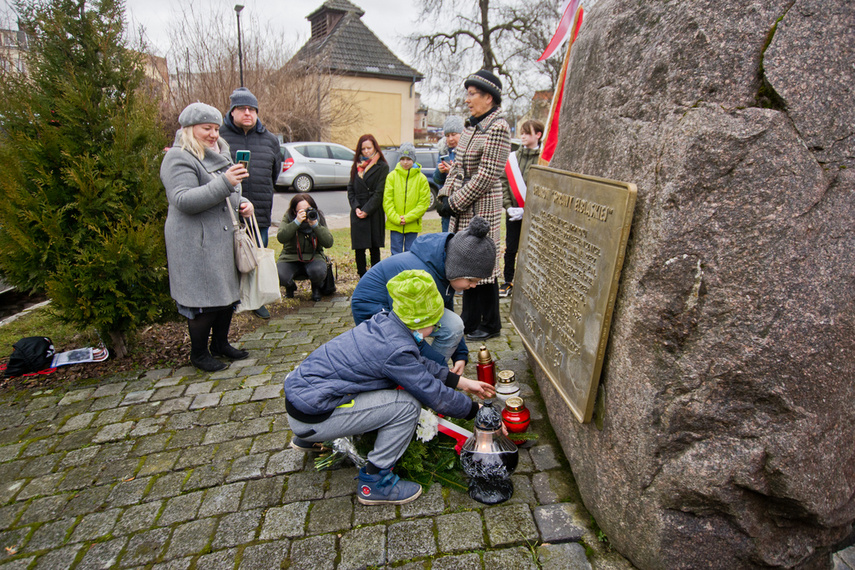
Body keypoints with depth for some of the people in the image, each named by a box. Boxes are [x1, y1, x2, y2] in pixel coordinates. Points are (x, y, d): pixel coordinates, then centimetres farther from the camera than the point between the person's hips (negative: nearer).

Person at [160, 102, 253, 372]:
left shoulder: (219, 155, 18)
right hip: (195, 244, -8)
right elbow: (183, 200, -24)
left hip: (222, 238, 9)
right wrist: (225, 183, -31)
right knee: (203, 299, -2)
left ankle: (221, 343, 30)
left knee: (228, 292, 13)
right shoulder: (178, 158, -10)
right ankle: (198, 353, 16)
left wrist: (242, 202, 6)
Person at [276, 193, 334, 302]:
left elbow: (329, 243, -11)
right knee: (279, 276, -29)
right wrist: (297, 222, -29)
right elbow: (281, 238, -20)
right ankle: (290, 286, 13)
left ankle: (316, 287, 6)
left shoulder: (319, 218, -1)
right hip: (290, 258, 0)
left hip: (313, 257, 0)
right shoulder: (288, 217, -4)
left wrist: (315, 225, -22)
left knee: (318, 272, -34)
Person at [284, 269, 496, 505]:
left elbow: (419, 363, 14)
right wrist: (476, 410, 1)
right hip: (309, 416, -9)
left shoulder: (384, 323, 2)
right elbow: (435, 395, -14)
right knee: (408, 405, -14)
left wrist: (463, 382, 15)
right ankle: (374, 482, 4)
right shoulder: (395, 349, -23)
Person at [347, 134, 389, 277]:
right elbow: (350, 188, 9)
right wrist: (356, 207, -6)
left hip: (374, 213, -4)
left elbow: (379, 192, -7)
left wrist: (367, 210, -12)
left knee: (374, 248, 1)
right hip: (357, 214, 4)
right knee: (359, 248, 2)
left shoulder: (382, 167, 0)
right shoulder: (356, 166, 14)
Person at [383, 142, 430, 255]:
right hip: (394, 224, 0)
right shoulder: (392, 176, 1)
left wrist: (408, 218, -11)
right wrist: (396, 218, -12)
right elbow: (387, 200, -1)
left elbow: (424, 203, -3)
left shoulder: (421, 178, -1)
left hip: (413, 225, 0)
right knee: (396, 253, 6)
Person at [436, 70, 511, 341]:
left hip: (481, 207, -9)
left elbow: (486, 177, -18)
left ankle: (490, 325, 18)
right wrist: (445, 195, 5)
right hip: (461, 207, 9)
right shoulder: (471, 125, 14)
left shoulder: (498, 128, -14)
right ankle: (469, 320, 29)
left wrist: (455, 202, -14)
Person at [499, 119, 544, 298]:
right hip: (512, 213, 3)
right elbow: (504, 182, 5)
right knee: (510, 249, 9)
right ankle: (508, 282, 22)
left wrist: (526, 210, -15)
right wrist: (508, 206, -6)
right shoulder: (513, 157, 7)